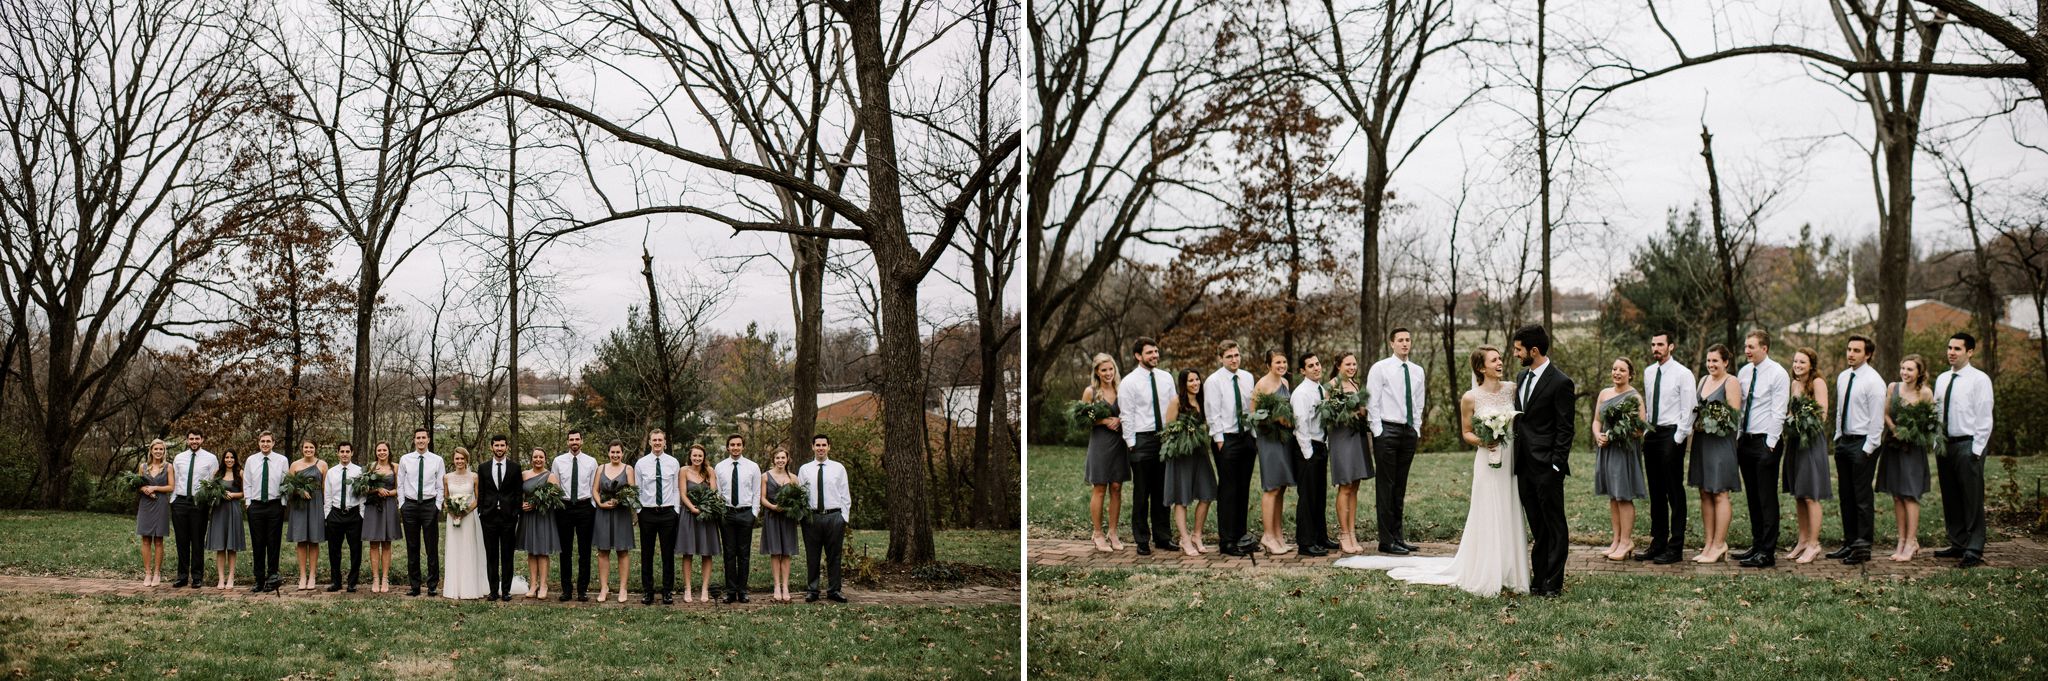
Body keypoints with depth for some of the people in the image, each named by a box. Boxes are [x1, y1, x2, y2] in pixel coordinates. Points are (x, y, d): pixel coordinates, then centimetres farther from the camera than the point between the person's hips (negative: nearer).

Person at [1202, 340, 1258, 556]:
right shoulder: (1213, 381, -8)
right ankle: (1227, 540, 2)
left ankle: (1241, 534, 20)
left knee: (1244, 488, 11)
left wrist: (1255, 435, 7)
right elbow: (1213, 414, -9)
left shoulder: (1247, 378, 8)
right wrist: (1220, 440, -12)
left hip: (1247, 437, 6)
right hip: (1226, 439, -5)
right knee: (1227, 490, -3)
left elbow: (1253, 407, 11)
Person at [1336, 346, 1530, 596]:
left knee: (1508, 517, 7)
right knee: (1487, 519, -1)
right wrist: (1482, 441, -16)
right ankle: (1484, 575, 9)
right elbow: (1466, 433, 4)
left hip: (1512, 461, 3)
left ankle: (1508, 573, 17)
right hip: (1488, 463, -3)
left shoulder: (1512, 389, 4)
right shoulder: (1471, 398, -5)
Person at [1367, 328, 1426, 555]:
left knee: (1400, 487, 11)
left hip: (1409, 432, 6)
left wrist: (1416, 430, 10)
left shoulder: (1417, 371, 12)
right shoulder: (1380, 368, -4)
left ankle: (1398, 536, 17)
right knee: (1385, 486, -4)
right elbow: (1372, 403, -6)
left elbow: (1419, 404, 18)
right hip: (1387, 430, -5)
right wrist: (1379, 432, -10)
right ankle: (1387, 541, -2)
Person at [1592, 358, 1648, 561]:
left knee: (1624, 496, -4)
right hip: (1606, 449, 6)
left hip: (1625, 450, -6)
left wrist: (1616, 435, -19)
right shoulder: (1604, 393, 12)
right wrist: (1598, 435, -5)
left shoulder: (1634, 397, -7)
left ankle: (1626, 541, 1)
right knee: (1612, 496, 9)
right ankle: (1617, 540, 15)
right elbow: (1596, 420, 15)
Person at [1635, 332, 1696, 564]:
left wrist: (1678, 438, -13)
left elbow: (1688, 409, -9)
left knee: (1675, 492, -3)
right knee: (1655, 492, 11)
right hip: (1651, 433, 7)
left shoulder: (1682, 374, -7)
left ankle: (1675, 547, 0)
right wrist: (1646, 430, 11)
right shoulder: (1648, 373, 12)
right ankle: (1658, 543, 17)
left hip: (1672, 435, -7)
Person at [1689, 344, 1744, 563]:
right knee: (1705, 494, 7)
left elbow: (1734, 414, -12)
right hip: (1701, 441, 7)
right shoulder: (1704, 380, 16)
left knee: (1719, 494, -5)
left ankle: (1719, 545, -2)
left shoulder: (1731, 382, -5)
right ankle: (1708, 543, 11)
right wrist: (1695, 423, -1)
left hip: (1721, 441, -7)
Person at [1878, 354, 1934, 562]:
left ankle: (1911, 542, -1)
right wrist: (1895, 429, -10)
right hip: (1893, 445, 5)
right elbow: (1885, 413, 7)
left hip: (1913, 449, -5)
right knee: (1896, 496, 7)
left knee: (1910, 495, -5)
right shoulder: (1893, 387, 4)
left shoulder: (1925, 393, -8)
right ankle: (1902, 540, 15)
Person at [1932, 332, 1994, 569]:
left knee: (1972, 500, -5)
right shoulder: (1942, 379, 13)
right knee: (1950, 499, 11)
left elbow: (1984, 417, -9)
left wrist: (1976, 450, -13)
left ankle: (1974, 551, -2)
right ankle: (1957, 544, 21)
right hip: (1944, 444, 7)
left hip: (1968, 445, -7)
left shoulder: (1979, 379, -6)